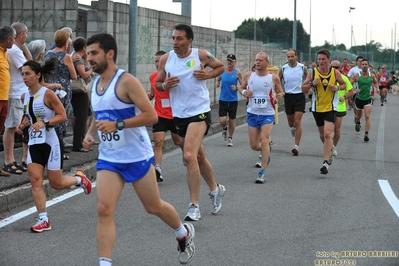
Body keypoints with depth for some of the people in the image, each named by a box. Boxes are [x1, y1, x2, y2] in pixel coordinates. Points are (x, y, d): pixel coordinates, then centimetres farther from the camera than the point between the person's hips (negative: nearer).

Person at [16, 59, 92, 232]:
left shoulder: (48, 94, -15)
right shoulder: (24, 97, 4)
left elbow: (62, 115, -13)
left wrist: (44, 123, -26)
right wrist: (23, 124, 1)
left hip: (50, 143, -6)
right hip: (34, 144, 6)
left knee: (56, 184, 4)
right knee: (35, 180, -6)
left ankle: (79, 178, 35)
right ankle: (44, 220, -2)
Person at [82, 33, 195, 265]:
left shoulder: (126, 81, -16)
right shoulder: (92, 87, 6)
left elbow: (151, 115, -21)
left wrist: (118, 125, -29)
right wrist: (90, 134, 3)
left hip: (137, 156, -5)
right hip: (109, 159, 5)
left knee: (154, 207, 12)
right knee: (104, 210, -11)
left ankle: (184, 233, 41)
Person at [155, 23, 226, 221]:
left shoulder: (201, 56, -8)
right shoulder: (166, 59, 0)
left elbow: (220, 67, 8)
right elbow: (157, 83, 10)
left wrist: (208, 75, -11)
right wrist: (165, 85, -13)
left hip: (199, 112, -5)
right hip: (179, 114, 5)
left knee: (189, 156, -21)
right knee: (198, 157, 19)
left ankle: (194, 207, -17)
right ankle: (215, 189, 43)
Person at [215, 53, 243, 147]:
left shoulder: (237, 73, -4)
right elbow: (217, 80, 15)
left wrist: (237, 88, -22)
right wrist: (217, 83, -8)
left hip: (233, 100, -1)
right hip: (223, 99, 1)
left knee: (232, 120, 7)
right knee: (222, 120, -9)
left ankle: (230, 138, 25)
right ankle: (224, 129, 26)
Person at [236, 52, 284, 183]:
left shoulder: (273, 77, -5)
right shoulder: (249, 75, 1)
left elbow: (280, 92, 7)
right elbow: (241, 87, 13)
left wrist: (278, 97, -16)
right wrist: (243, 91, -10)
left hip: (267, 114, -3)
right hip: (252, 113, 3)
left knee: (264, 141, -18)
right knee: (254, 145, 5)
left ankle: (262, 172, -12)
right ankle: (266, 150, 42)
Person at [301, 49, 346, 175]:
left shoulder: (335, 72, -6)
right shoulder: (312, 73, -5)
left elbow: (344, 84, 9)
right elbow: (303, 88, -2)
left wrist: (337, 87, -13)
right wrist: (312, 84, -21)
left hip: (331, 107, -3)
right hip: (317, 107, 3)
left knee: (327, 133, -18)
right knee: (322, 134, 17)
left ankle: (326, 162, -18)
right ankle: (328, 154, 45)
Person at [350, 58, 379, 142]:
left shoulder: (372, 76, -3)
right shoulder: (357, 76, -11)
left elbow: (375, 82, 18)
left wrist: (377, 88, 0)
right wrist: (355, 89, -23)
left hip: (368, 99, 0)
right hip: (359, 98, 0)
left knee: (367, 116, -14)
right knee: (359, 115, 20)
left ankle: (366, 134, -15)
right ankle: (357, 122, 56)